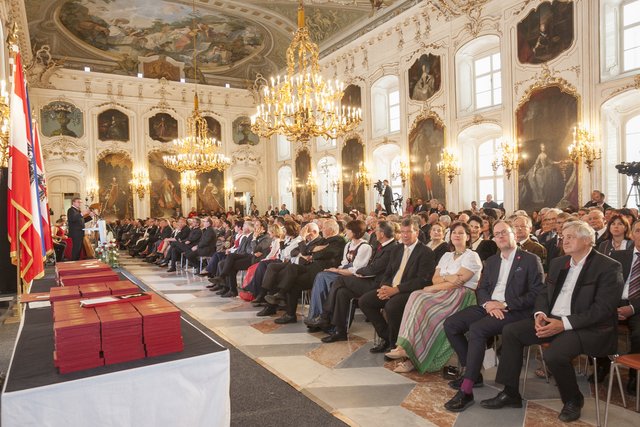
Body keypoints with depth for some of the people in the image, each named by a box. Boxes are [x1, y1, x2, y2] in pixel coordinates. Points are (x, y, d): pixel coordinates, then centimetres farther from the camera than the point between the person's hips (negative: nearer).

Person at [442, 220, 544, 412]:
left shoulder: (531, 260, 0)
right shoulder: (491, 261, 20)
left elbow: (536, 293, -9)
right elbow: (481, 288, 16)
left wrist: (504, 305, -16)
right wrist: (488, 303, -7)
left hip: (513, 311, -7)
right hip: (488, 307, 7)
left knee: (476, 329, -32)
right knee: (450, 324, -12)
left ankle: (466, 391, -28)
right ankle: (470, 371, 2)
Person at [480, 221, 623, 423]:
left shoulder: (609, 267, -8)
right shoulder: (558, 263, 14)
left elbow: (603, 308, -17)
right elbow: (544, 293, 18)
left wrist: (564, 324, -23)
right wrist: (540, 314, -5)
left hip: (587, 327, -7)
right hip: (552, 320, 7)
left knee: (554, 354, -32)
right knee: (510, 331, -8)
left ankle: (573, 400, 1)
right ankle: (510, 393, 1)